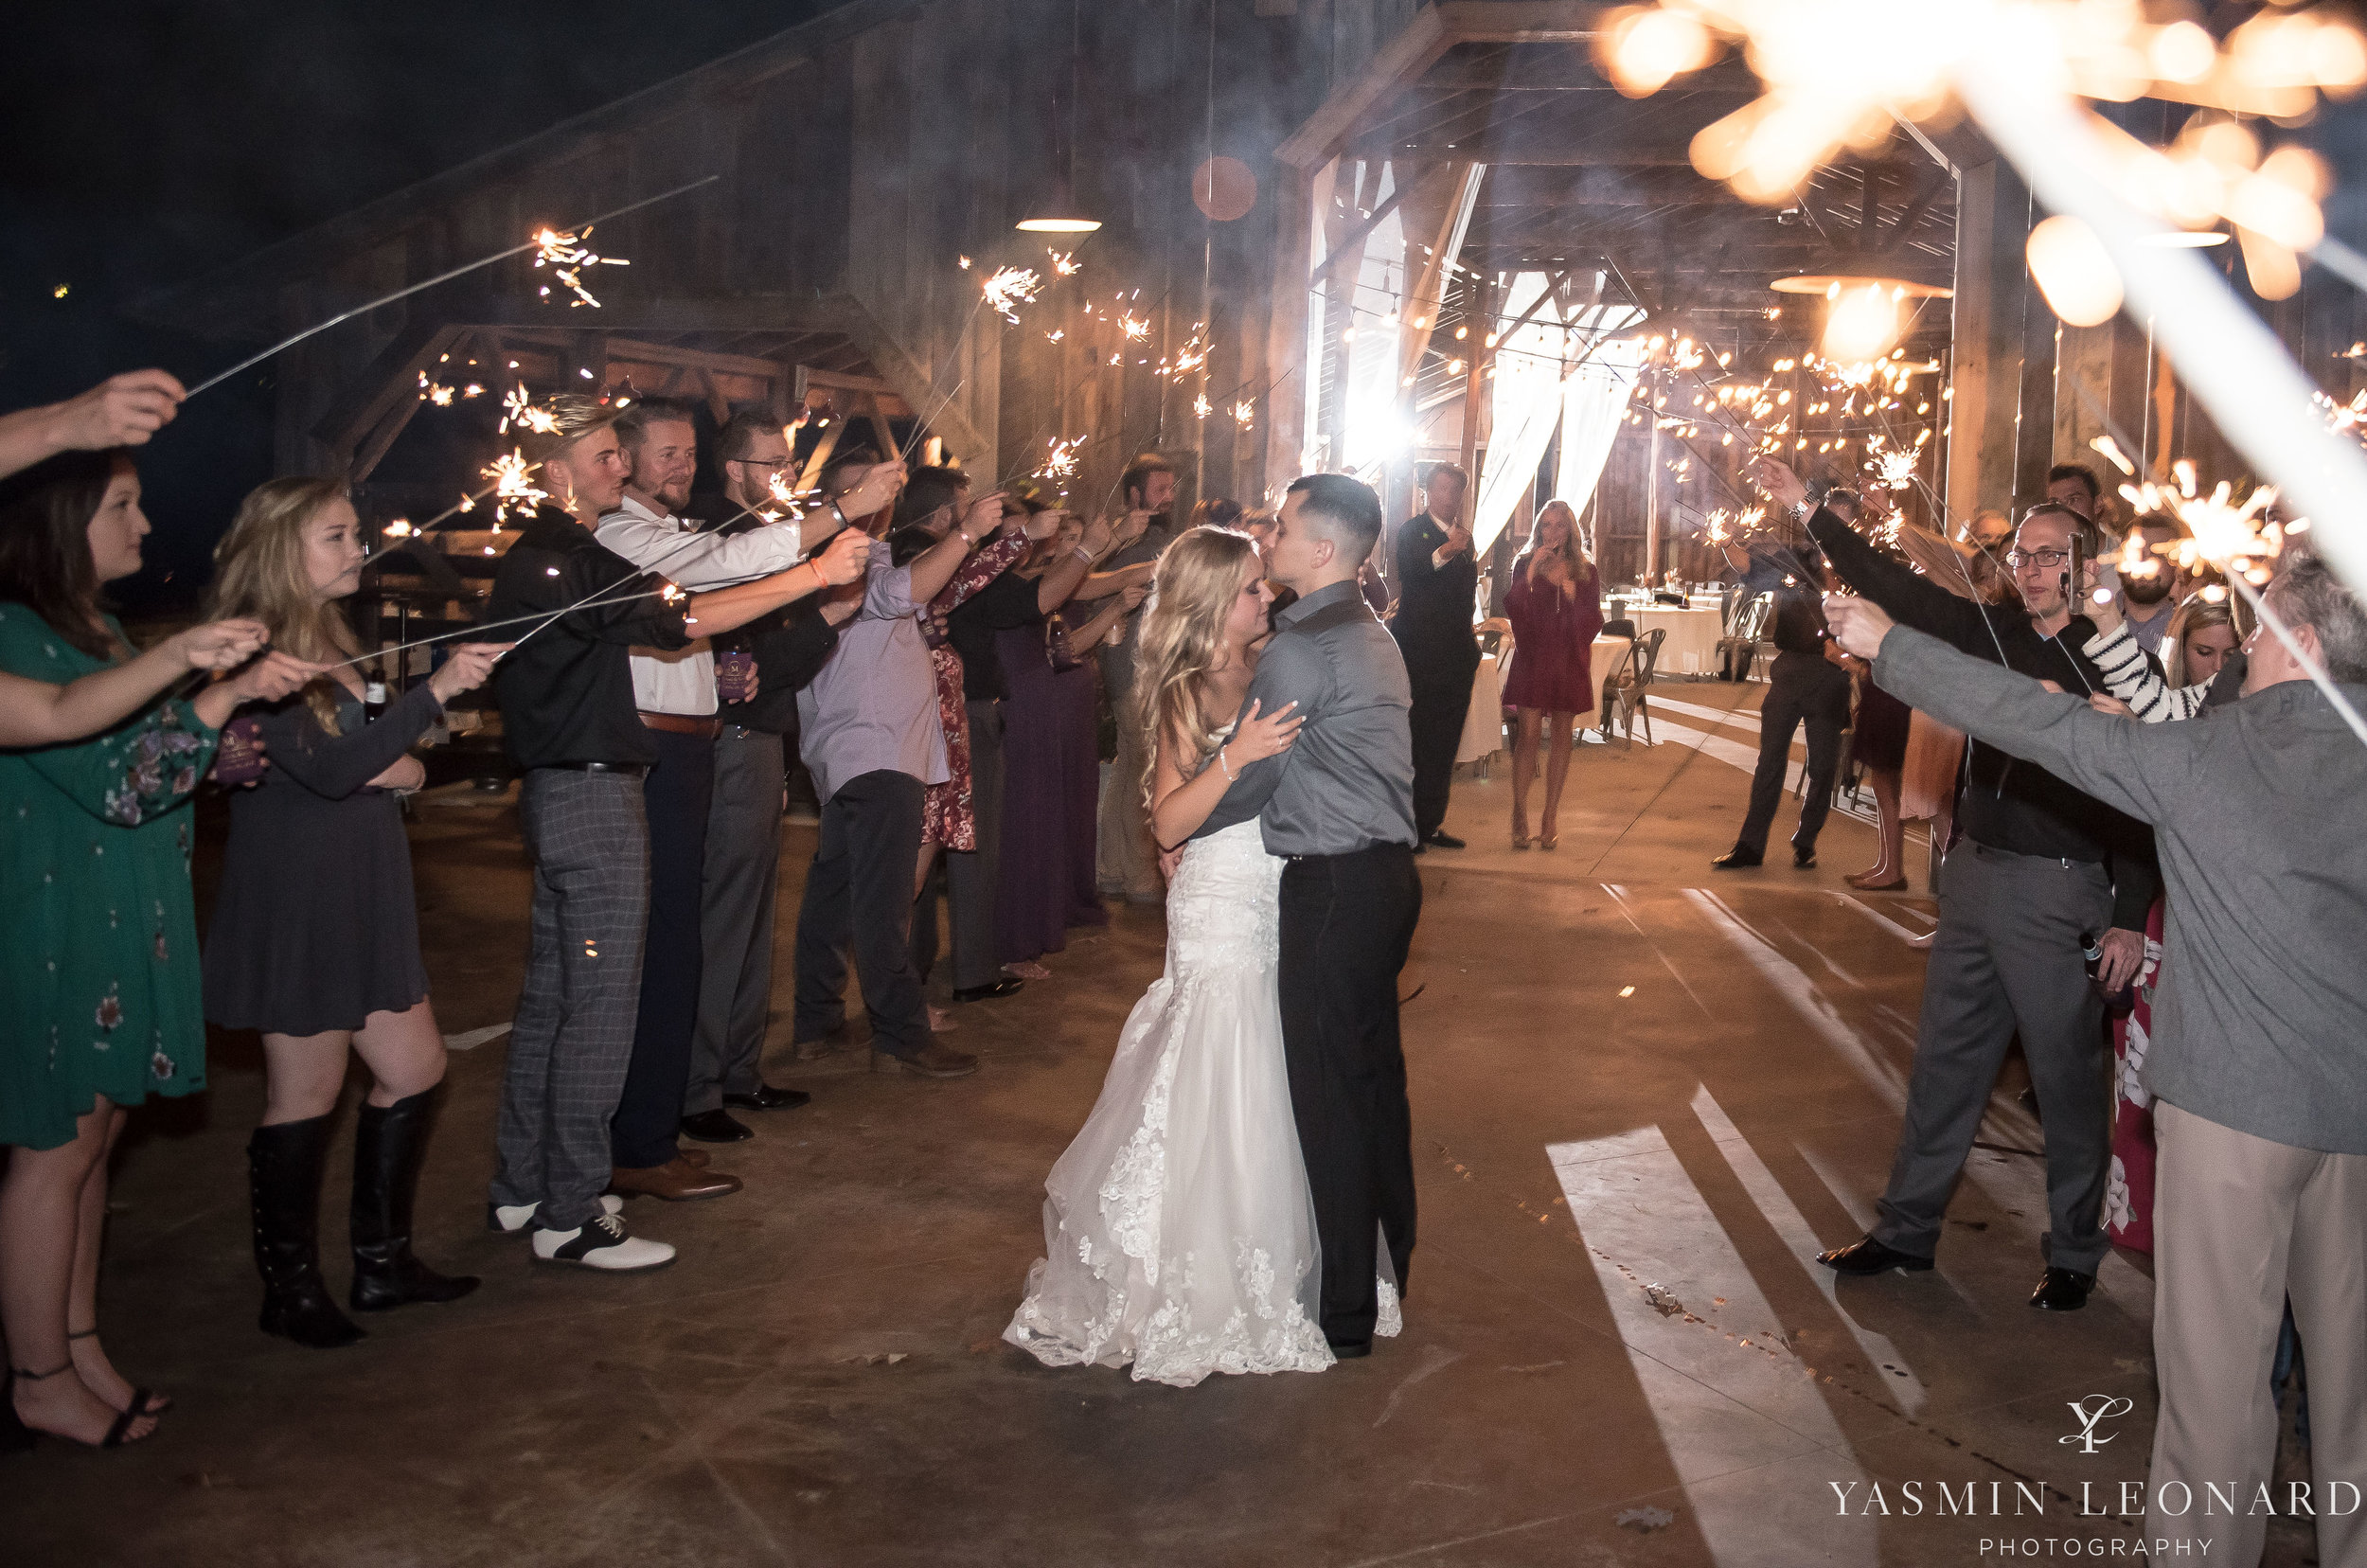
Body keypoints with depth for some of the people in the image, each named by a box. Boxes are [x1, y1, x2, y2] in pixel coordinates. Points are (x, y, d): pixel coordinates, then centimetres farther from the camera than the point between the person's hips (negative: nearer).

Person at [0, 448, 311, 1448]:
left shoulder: (97, 631, 14)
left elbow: (160, 757, 20)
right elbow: (114, 778, -21)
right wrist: (231, 690, -25)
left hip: (120, 925, 9)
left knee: (90, 1139, 14)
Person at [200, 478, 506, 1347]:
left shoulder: (332, 643, 14)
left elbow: (385, 765, 20)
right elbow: (331, 769, -25)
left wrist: (402, 769, -4)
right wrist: (436, 690, -29)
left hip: (360, 898, 9)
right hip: (295, 906, -9)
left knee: (414, 1069, 11)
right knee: (306, 1095, 0)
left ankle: (383, 1261, 23)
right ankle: (291, 1290, 15)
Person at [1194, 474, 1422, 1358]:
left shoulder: (1300, 649, -16)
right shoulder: (1369, 634, 14)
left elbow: (1251, 776, -12)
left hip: (1334, 887, -10)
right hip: (1384, 870, 10)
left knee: (1329, 1095, -1)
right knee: (1374, 1076, 18)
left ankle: (1346, 1313, 8)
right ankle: (1385, 1272, 32)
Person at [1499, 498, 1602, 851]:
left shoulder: (1586, 571, 6)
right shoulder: (1525, 565, 4)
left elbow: (1593, 623, 2)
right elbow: (1513, 610, -8)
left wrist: (1574, 599, -14)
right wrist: (1531, 573, -17)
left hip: (1569, 660, 2)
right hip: (1532, 658, -1)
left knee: (1561, 735, 4)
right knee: (1529, 733, -6)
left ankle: (1551, 816, 11)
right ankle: (1519, 814, -1)